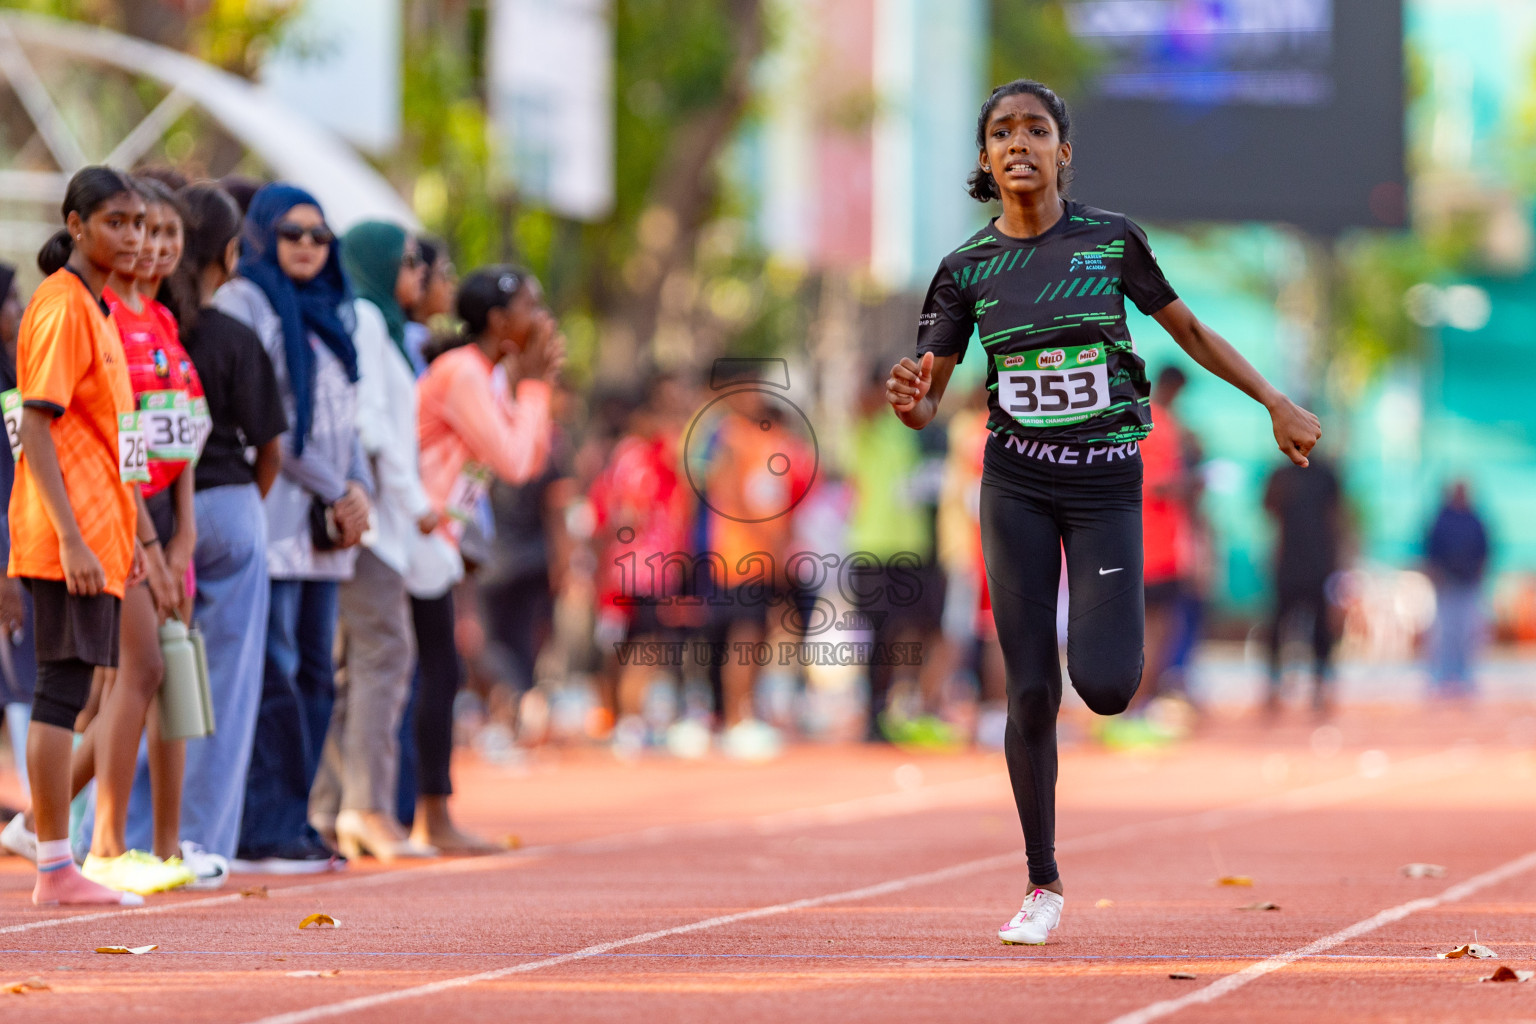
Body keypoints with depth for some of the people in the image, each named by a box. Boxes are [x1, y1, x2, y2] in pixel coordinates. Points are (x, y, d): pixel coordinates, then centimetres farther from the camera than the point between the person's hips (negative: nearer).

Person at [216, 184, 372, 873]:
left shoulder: (328, 312, 20)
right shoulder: (244, 301, -4)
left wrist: (359, 487, 2)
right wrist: (333, 491, -9)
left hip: (324, 524, 8)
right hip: (272, 516, -8)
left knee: (313, 674, 6)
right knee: (275, 674, -11)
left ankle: (291, 825, 9)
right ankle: (265, 834, -10)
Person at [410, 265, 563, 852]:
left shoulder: (483, 376, 14)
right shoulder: (463, 373, -16)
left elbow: (531, 461, 15)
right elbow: (514, 462, -20)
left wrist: (537, 385, 5)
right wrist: (533, 384, -8)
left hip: (437, 538, 10)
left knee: (440, 675, 12)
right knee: (438, 673, -9)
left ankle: (428, 819, 15)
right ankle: (434, 820, -7)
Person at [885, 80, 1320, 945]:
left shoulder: (1111, 241, -1)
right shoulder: (968, 269, 1)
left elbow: (1190, 331, 11)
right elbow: (927, 405, 2)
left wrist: (1277, 404, 9)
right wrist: (911, 401, -22)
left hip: (1106, 482, -1)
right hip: (1017, 485, 1)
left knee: (1104, 687, -14)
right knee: (1031, 692, -3)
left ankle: (1121, 642, 25)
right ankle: (1044, 887, 10)